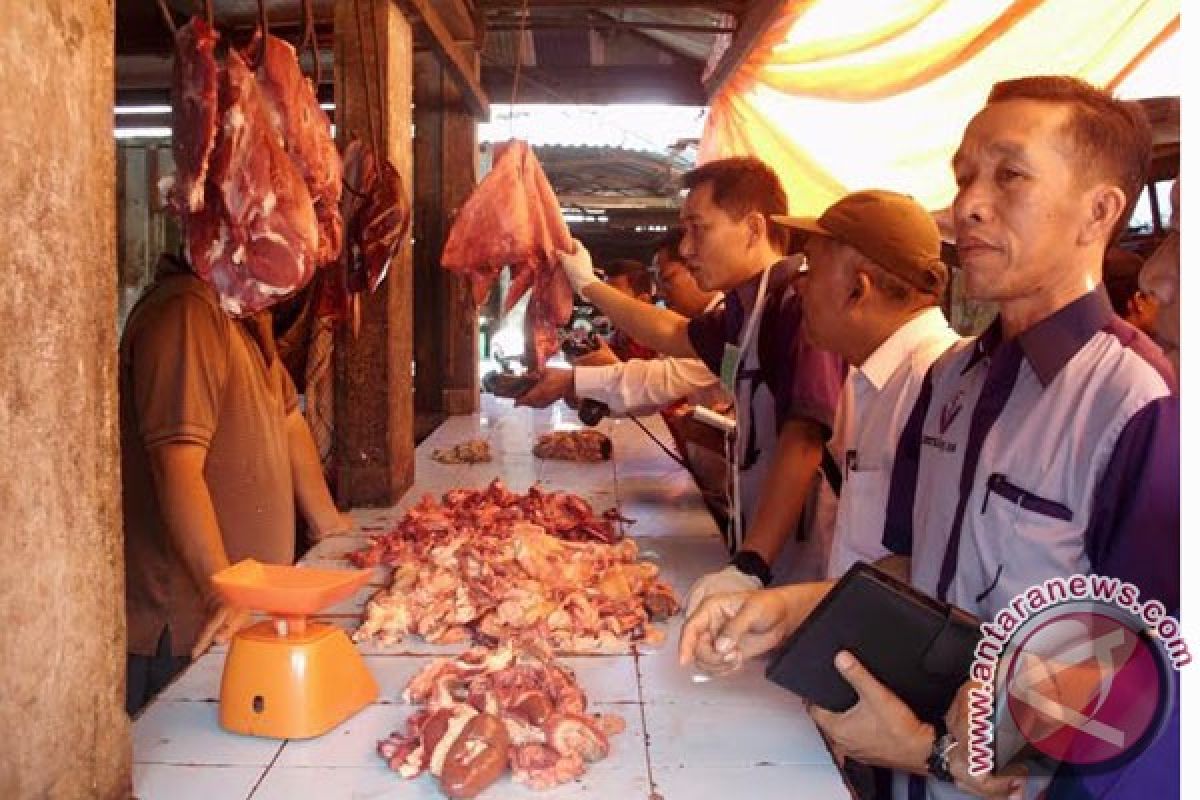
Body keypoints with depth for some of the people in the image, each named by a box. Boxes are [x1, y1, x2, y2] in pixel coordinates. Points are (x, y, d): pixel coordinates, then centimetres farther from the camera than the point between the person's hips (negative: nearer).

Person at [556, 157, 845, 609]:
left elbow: (804, 443, -29)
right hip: (752, 543, 9)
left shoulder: (800, 305, -20)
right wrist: (587, 284, 32)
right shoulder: (745, 311, 9)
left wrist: (750, 567, -34)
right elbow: (673, 334, 27)